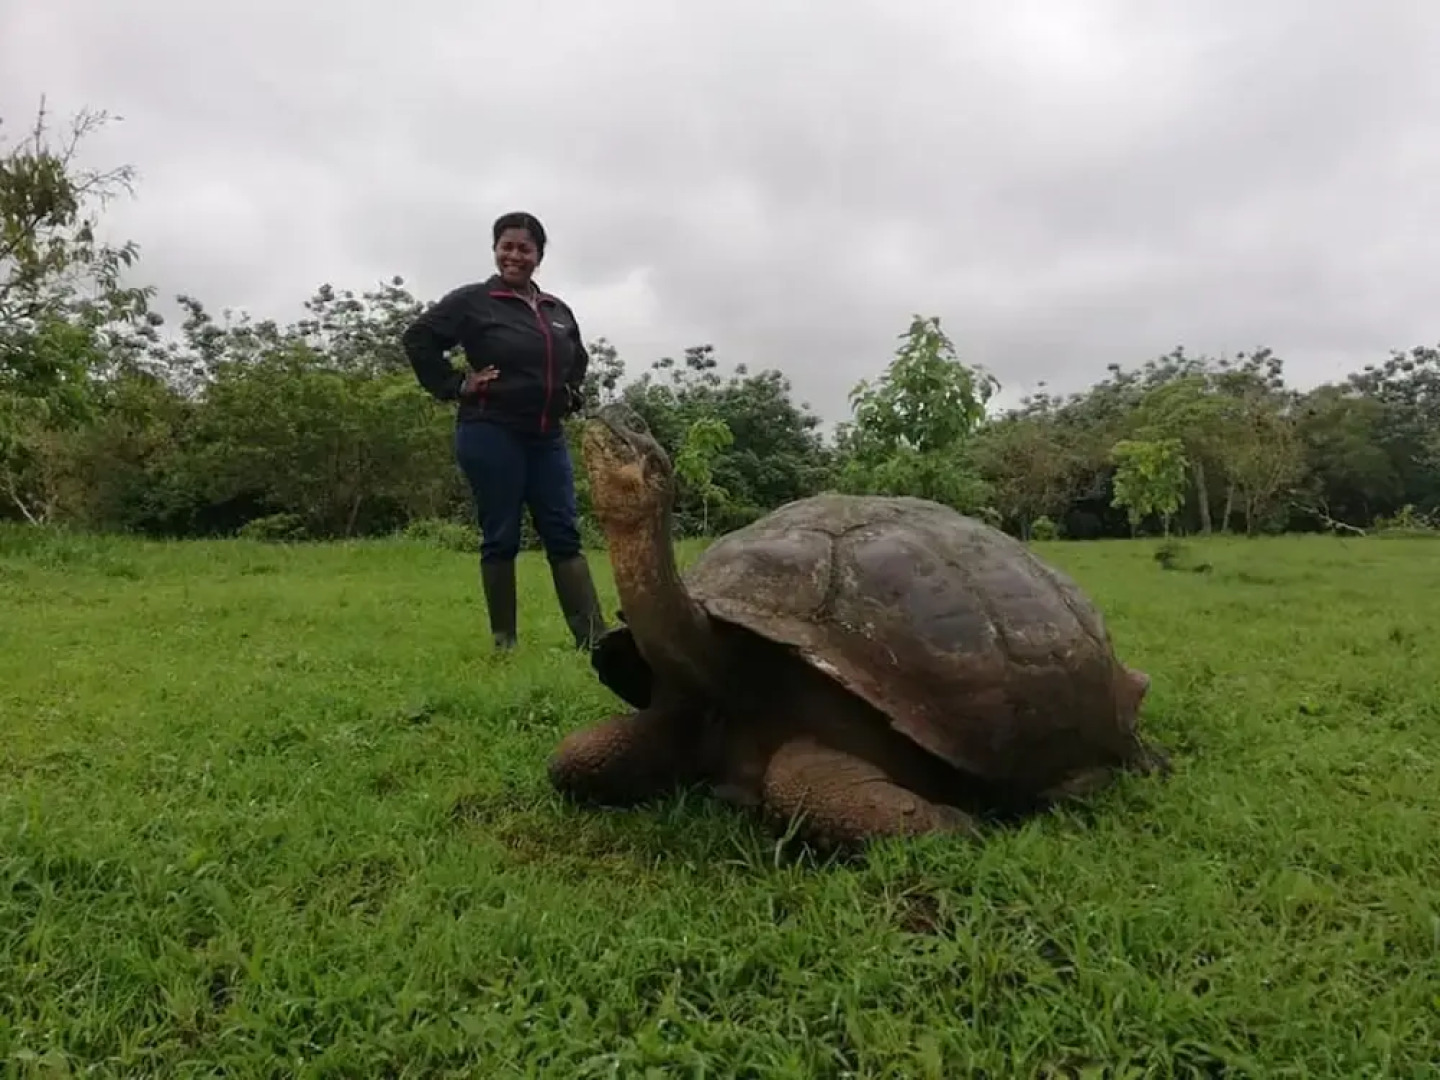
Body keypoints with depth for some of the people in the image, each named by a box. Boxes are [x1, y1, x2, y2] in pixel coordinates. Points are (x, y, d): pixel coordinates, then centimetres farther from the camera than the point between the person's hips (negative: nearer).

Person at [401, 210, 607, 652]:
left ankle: (593, 636, 0)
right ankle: (504, 640, 9)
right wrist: (454, 386, -8)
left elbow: (578, 358, 30)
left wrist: (571, 394, 14)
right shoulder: (472, 300, -2)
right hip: (491, 435, -5)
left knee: (564, 536, 1)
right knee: (501, 539, -1)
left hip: (547, 438, 5)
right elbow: (417, 338, -4)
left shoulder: (558, 310, 14)